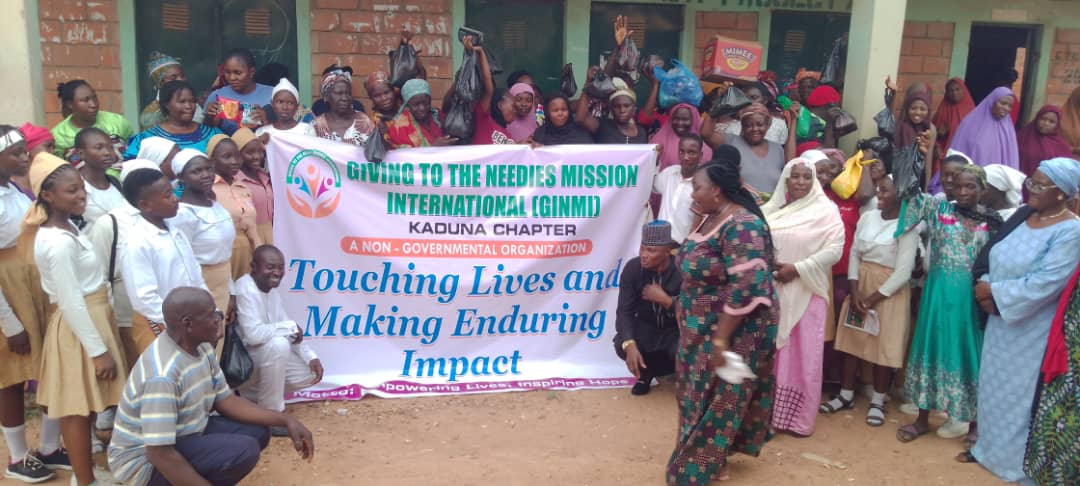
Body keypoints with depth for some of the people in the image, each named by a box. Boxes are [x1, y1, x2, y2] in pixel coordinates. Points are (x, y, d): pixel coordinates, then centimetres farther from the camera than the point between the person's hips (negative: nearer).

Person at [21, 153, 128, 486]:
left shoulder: (63, 227, 5)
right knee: (78, 408, 2)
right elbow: (71, 303, -23)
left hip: (89, 318, 9)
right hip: (79, 327, -9)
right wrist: (98, 350, -19)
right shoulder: (59, 242, -25)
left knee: (79, 406, 19)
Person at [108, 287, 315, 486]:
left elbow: (225, 401, 5)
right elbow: (160, 454, -32)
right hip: (145, 460, -9)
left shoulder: (201, 347, -3)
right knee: (244, 450, -25)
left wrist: (286, 421, -4)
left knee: (257, 432, 1)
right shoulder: (162, 375, -32)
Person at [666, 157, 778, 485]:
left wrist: (721, 339, -27)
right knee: (702, 398, 18)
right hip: (704, 330, 9)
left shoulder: (741, 226, -24)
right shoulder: (711, 219, 6)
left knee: (717, 401, 4)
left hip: (732, 333, -9)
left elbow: (746, 287, -28)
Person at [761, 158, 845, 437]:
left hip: (805, 294, -3)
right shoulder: (771, 209, 9)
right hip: (771, 291, 4)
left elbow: (834, 249, -12)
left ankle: (799, 418, 13)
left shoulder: (825, 211, -4)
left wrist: (797, 269, -17)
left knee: (802, 356, 1)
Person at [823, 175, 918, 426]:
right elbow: (854, 254, 4)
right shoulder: (867, 218, 3)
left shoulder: (907, 227, -13)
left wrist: (873, 299, -15)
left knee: (884, 345, 2)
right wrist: (854, 290, -8)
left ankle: (878, 401, 17)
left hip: (889, 292, -5)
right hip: (861, 285, 5)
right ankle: (846, 395, 21)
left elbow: (903, 272, -15)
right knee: (852, 339, 8)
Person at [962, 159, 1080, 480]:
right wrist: (987, 290, -12)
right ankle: (990, 447, 35)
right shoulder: (1023, 218, 4)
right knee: (994, 386, 18)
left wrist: (993, 292, -17)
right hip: (1001, 324, 7)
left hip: (1033, 331, -7)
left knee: (1022, 393, 6)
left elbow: (1043, 285, -25)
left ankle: (1019, 460, 23)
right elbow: (997, 262, 8)